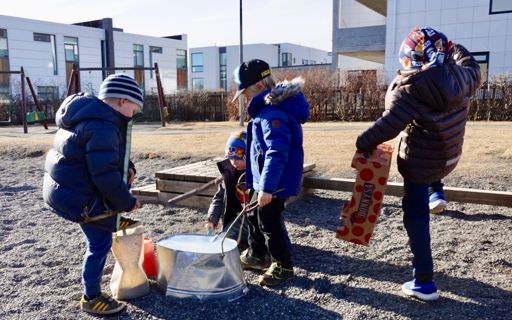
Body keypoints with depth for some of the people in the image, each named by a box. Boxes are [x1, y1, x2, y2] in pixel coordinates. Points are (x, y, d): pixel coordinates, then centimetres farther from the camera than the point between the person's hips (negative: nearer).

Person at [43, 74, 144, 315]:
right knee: (100, 242, 0)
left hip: (62, 186, 10)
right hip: (76, 196, -10)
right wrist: (127, 202, -15)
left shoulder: (89, 114, 7)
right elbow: (105, 175, -28)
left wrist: (127, 167, 2)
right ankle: (91, 299, 13)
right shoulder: (103, 127, -26)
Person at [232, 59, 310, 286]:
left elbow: (277, 154, -30)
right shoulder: (266, 109, 9)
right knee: (254, 217, 23)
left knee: (270, 224, 3)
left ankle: (283, 267, 20)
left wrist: (267, 187, -28)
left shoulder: (272, 114, -25)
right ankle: (256, 256, 42)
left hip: (274, 183, -11)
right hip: (264, 181, 11)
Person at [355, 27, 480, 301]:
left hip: (420, 163, -7)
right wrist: (454, 49, 34)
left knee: (416, 216, 4)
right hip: (449, 157, 7)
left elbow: (389, 125, -30)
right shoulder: (459, 76, -7)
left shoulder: (411, 89, -26)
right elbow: (473, 68, 18)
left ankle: (424, 283, 11)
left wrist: (363, 142, -15)